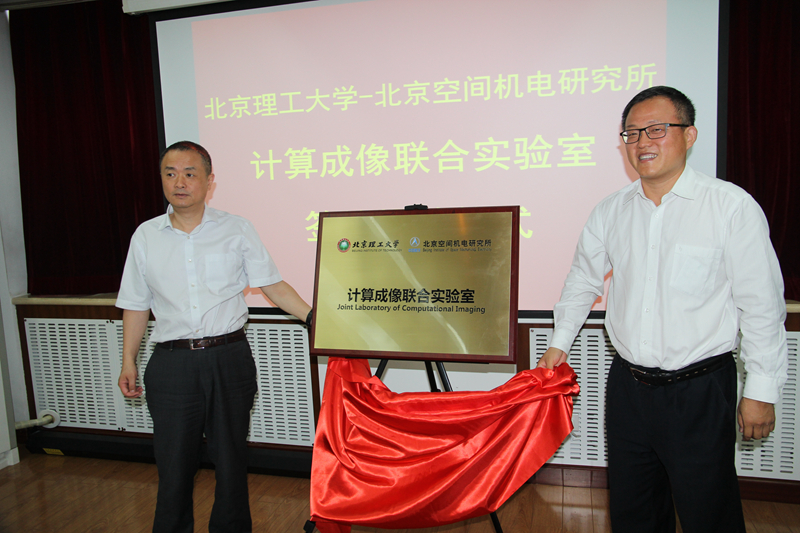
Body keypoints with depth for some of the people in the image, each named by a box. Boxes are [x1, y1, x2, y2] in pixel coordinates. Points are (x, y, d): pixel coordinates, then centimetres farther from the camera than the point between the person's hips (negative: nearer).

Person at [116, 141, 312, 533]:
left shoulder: (237, 230, 1)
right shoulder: (145, 236, 7)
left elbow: (272, 286, 1)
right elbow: (136, 305, 12)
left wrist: (313, 317, -10)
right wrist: (128, 363, 10)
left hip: (229, 359, -1)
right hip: (171, 365, 1)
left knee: (231, 459, 11)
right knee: (174, 461, 8)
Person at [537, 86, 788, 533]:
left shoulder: (733, 206, -9)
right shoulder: (610, 212, 4)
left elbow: (762, 304, -7)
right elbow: (584, 279, 17)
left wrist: (762, 390, -5)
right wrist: (560, 342, 16)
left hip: (701, 392, -4)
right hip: (628, 386, 4)